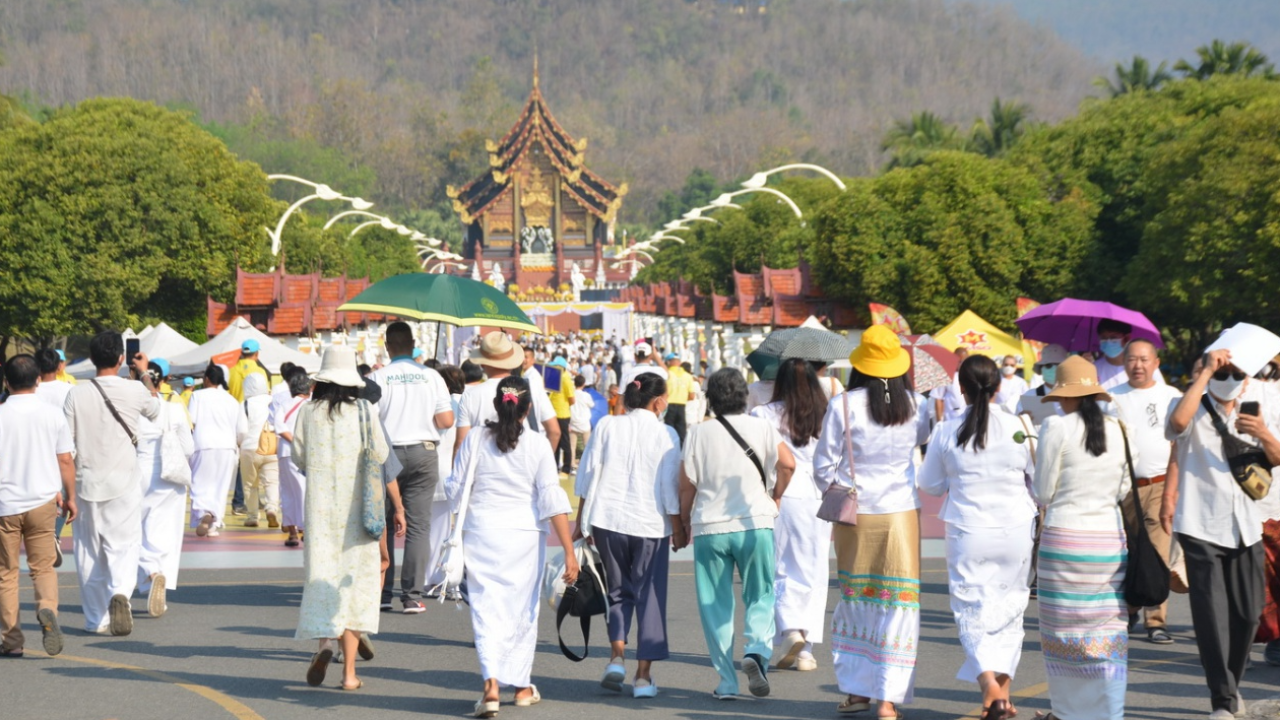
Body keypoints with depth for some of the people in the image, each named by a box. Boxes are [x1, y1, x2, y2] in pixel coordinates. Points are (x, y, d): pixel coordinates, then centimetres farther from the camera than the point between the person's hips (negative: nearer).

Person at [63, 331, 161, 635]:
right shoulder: (134, 390, -7)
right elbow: (155, 411, 16)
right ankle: (120, 592, -27)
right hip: (123, 484, -1)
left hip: (87, 482, 1)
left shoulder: (77, 394, -5)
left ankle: (96, 619, 16)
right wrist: (144, 373, 30)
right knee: (123, 545, 1)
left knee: (90, 551, 11)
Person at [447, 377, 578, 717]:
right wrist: (569, 551, -8)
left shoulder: (475, 439, -3)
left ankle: (491, 684, -17)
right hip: (524, 534, 0)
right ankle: (521, 686, 26)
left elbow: (454, 491, 2)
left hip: (480, 533, 0)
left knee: (486, 609, 1)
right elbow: (552, 500, -9)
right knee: (522, 609, 15)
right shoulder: (538, 445, -6)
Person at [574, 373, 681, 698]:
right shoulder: (665, 435, -5)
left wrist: (582, 521, 12)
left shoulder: (606, 426, 2)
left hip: (607, 521, 2)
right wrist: (678, 528, 5)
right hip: (650, 524, -2)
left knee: (619, 590, 17)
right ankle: (643, 675, 5)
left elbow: (588, 476, 4)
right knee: (650, 595, 6)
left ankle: (617, 657, 0)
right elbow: (671, 488, -5)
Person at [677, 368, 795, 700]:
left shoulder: (699, 432, 2)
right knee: (760, 597, 10)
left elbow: (687, 485, 2)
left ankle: (727, 682, 6)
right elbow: (787, 463, -12)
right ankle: (757, 650, -18)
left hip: (709, 527, 0)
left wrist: (684, 526, 14)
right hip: (755, 524, 0)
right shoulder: (761, 427, 2)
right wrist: (775, 497, 6)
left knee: (716, 606, 7)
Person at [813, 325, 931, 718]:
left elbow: (824, 468, -4)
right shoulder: (915, 406, -3)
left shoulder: (843, 405, -10)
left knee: (856, 597, 15)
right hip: (901, 513, 0)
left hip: (855, 514, 0)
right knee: (897, 601, 2)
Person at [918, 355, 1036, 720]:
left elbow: (930, 484, 5)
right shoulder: (1017, 427, -7)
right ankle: (1003, 690, 17)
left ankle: (989, 683, -18)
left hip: (968, 534, -1)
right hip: (1016, 529, 1)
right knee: (1009, 608, 15)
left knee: (972, 611, 4)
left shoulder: (946, 432, -6)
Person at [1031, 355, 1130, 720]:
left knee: (1063, 627, 7)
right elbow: (1123, 491, 12)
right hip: (1110, 538, 3)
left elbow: (1042, 494, -4)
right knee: (1109, 632, 5)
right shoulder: (1118, 430, 4)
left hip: (1065, 537, -3)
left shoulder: (1056, 428, -8)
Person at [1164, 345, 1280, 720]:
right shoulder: (1195, 408, -3)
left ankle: (1231, 686, 29)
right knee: (1212, 614, -8)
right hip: (1201, 525, -4)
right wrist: (1206, 371, -23)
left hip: (1245, 525, 4)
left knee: (1248, 614, 9)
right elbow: (1177, 422, -28)